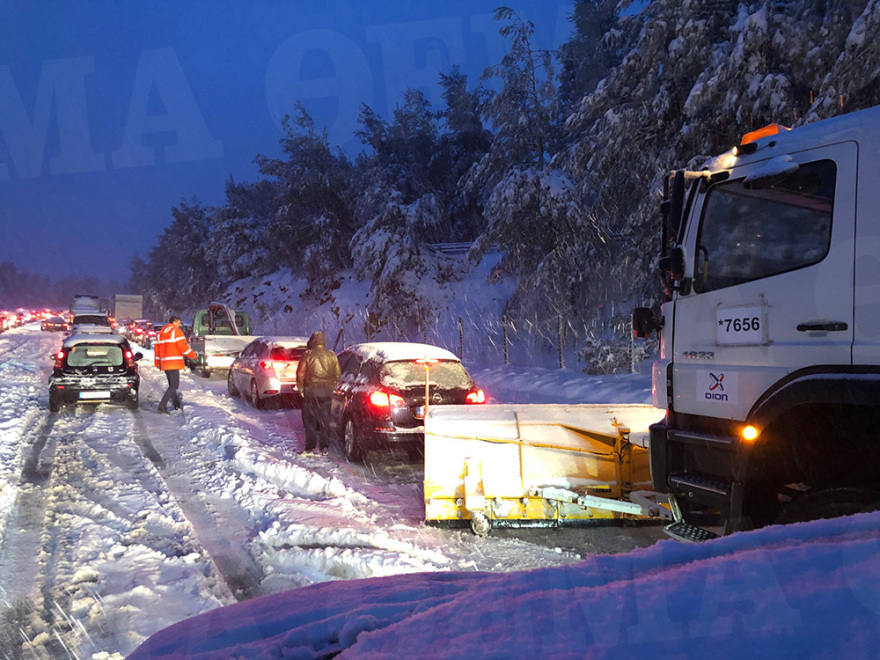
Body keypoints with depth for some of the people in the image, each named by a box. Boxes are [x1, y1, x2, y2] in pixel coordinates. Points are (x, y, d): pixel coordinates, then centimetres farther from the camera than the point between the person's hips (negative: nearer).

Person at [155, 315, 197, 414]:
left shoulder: (161, 333, 18)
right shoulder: (176, 332, -6)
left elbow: (157, 348, 20)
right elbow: (183, 346, -13)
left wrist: (157, 363, 25)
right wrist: (192, 355, -1)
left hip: (164, 364, 9)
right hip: (173, 363, -9)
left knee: (172, 385, 18)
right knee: (174, 386, -9)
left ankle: (176, 405, 24)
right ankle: (162, 406, -19)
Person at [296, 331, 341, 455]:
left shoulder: (307, 355, -7)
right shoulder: (332, 356, 3)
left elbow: (300, 374, -6)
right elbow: (337, 374, 7)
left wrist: (301, 389, 4)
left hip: (311, 392, -3)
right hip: (326, 392, 3)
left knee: (309, 419, 4)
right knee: (325, 419, 9)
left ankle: (310, 447, 1)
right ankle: (323, 446, 10)